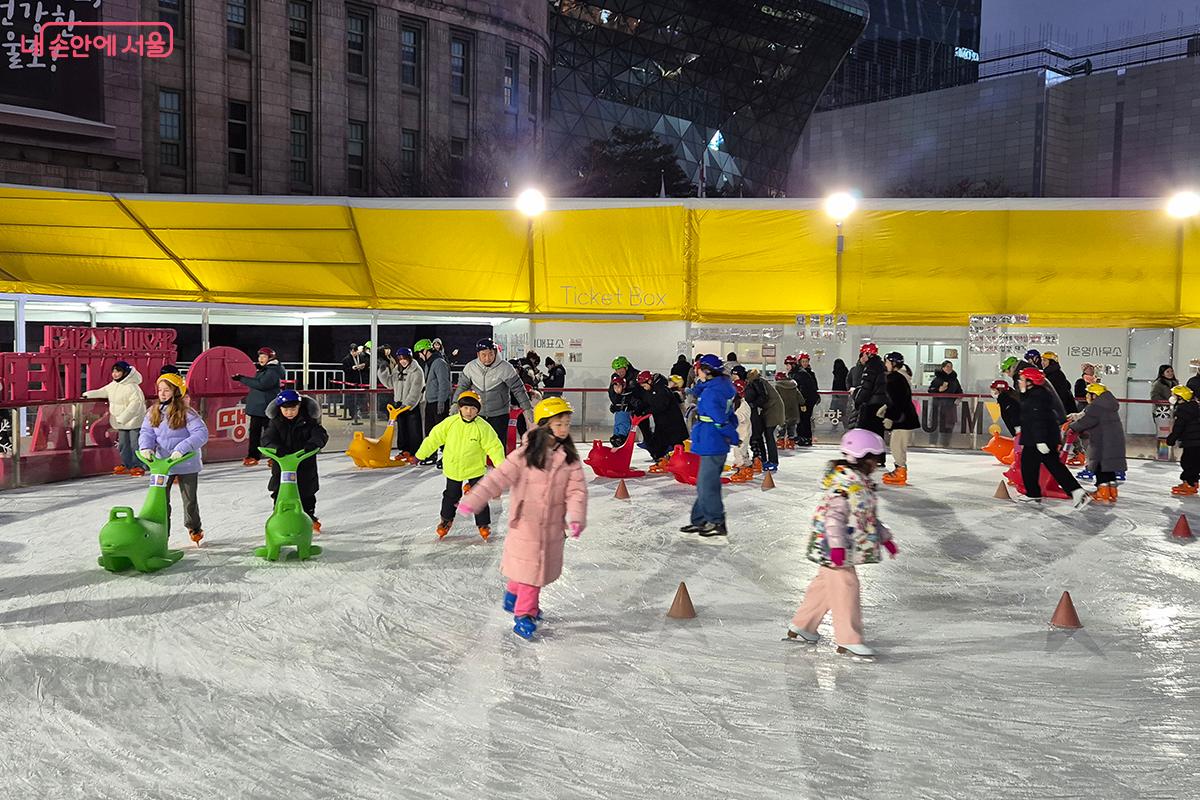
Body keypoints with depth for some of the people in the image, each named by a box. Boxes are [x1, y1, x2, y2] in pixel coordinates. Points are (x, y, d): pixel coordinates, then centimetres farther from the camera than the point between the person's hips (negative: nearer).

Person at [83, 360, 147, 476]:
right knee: (123, 444, 14)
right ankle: (126, 464, 24)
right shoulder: (113, 385, 7)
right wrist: (88, 394, 9)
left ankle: (138, 466, 5)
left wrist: (123, 417, -29)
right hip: (121, 423, 9)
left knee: (135, 444, -4)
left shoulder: (131, 387, -21)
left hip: (134, 421, -9)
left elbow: (135, 403, -27)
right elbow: (102, 392, 21)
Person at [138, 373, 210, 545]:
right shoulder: (154, 412, 1)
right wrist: (146, 447, -23)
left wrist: (181, 449, -33)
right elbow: (146, 432, -1)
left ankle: (194, 528, 37)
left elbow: (201, 433, -23)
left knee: (190, 499, 13)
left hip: (186, 464, -3)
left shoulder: (186, 413, -14)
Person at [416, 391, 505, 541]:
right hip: (452, 468, 2)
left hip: (475, 468, -2)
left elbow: (494, 446, -14)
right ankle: (446, 519, 40)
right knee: (451, 496, 17)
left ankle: (483, 524, 18)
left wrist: (501, 465, -21)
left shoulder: (483, 427, -17)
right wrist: (420, 454, 1)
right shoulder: (450, 422, -12)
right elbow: (434, 437, -3)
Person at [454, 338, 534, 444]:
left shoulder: (505, 368, -15)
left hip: (499, 415, -3)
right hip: (478, 414, 3)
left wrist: (527, 409, -11)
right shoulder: (470, 367, -5)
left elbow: (518, 389, -10)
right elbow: (462, 387, 8)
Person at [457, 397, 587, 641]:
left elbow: (577, 490, -8)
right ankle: (524, 614, 16)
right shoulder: (525, 454, -12)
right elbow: (499, 478, -15)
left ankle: (515, 598, 37)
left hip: (553, 525, 3)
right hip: (526, 522, -3)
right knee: (527, 564, 1)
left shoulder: (569, 458, -3)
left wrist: (576, 517, -22)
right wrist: (473, 501, -22)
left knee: (540, 567, 13)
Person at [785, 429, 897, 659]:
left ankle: (800, 626, 28)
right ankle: (848, 640, 2)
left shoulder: (860, 482, 14)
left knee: (825, 585, 17)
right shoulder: (845, 482, -19)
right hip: (834, 548, -10)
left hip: (846, 549, 10)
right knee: (845, 588, -5)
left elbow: (868, 516, 25)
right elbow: (834, 516, -26)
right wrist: (837, 546, -31)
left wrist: (885, 537, 26)